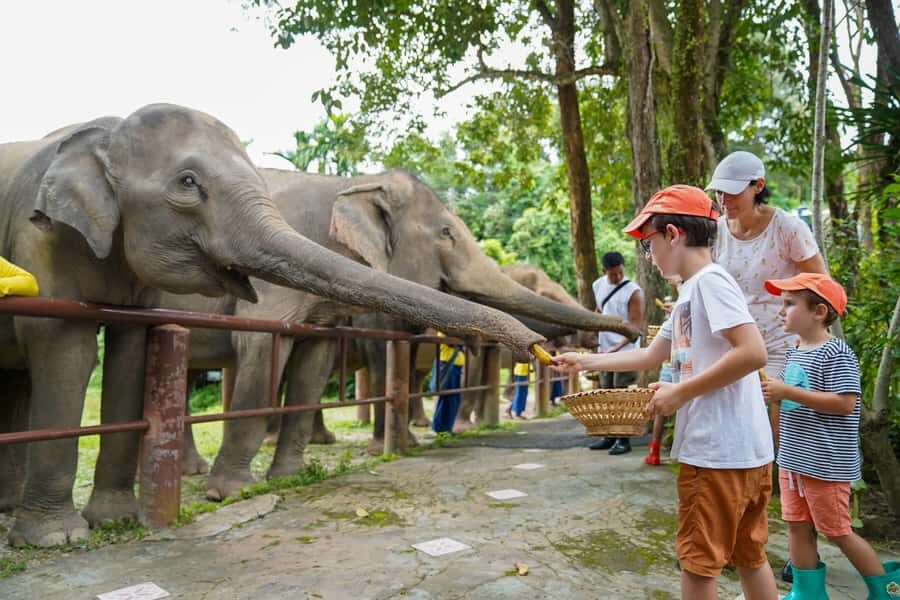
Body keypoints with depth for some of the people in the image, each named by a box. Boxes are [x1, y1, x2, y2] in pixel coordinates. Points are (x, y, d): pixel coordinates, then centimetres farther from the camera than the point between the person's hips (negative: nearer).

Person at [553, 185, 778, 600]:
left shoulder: (710, 280, -14)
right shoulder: (691, 290, 16)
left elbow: (753, 352, -25)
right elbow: (652, 354, 22)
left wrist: (681, 391, -19)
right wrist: (586, 361, 20)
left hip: (718, 453, -10)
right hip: (745, 452, 10)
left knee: (698, 562, 4)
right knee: (749, 557, 20)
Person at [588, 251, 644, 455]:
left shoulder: (633, 292, -13)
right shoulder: (598, 285, 6)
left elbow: (634, 327, -15)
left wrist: (617, 347, -24)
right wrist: (595, 336, 13)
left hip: (625, 351, -6)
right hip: (604, 349, 6)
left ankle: (623, 440, 4)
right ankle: (609, 436, 21)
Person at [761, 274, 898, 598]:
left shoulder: (836, 353, -16)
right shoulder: (793, 353, 11)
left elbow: (845, 403, -25)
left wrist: (787, 391, -26)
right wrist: (771, 392, 1)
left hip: (825, 462, -8)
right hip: (793, 458, 8)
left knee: (837, 532, 5)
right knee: (797, 526, 12)